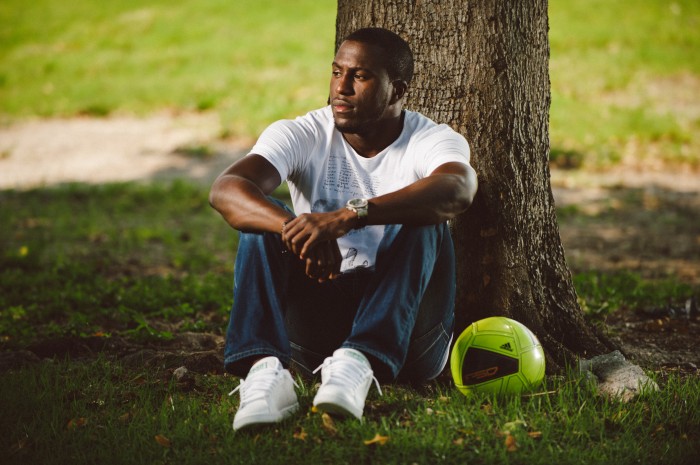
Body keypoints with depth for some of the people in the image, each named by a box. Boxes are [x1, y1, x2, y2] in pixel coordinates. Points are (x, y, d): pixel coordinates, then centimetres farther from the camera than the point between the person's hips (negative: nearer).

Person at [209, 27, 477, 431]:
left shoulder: (433, 140, -6)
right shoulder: (301, 135, -3)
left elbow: (458, 191, -33)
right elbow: (226, 189, -22)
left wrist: (349, 215, -46)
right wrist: (296, 228, -43)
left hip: (405, 335, -1)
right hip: (314, 324, 2)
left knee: (425, 225, -26)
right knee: (262, 218, -19)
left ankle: (359, 362, -45)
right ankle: (265, 367, -42)